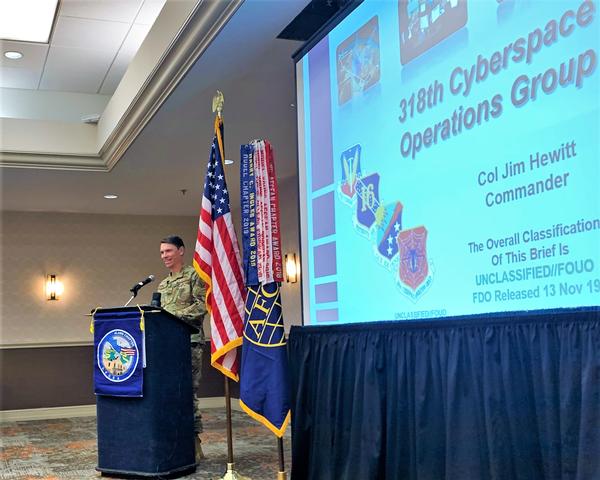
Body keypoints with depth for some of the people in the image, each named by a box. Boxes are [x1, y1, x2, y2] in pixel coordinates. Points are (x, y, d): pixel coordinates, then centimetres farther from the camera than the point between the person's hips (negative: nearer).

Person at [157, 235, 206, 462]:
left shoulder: (194, 276, 1)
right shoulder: (162, 285, 22)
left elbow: (201, 305, -10)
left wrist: (177, 315, -18)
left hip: (189, 341, -7)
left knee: (189, 390, -7)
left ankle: (193, 439, -2)